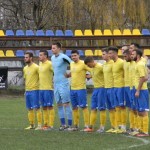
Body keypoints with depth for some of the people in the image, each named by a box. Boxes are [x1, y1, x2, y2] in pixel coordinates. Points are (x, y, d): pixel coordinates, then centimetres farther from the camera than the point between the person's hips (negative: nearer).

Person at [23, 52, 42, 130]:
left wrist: (38, 86, -14)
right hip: (27, 91, 7)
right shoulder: (25, 68, 14)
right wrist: (26, 90, 18)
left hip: (34, 90, -7)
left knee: (36, 108, -7)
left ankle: (39, 124, -5)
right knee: (29, 109, 9)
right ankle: (32, 125, 15)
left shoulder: (36, 67, -9)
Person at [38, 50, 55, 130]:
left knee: (49, 106, -6)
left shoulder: (49, 64, -12)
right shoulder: (40, 64, 14)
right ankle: (45, 124, 16)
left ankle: (50, 125, -5)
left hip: (48, 89, -9)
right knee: (44, 107, 11)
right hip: (41, 89, 9)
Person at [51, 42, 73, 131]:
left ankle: (70, 125, -3)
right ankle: (63, 124, 14)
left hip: (63, 84, -8)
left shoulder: (63, 57, -12)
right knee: (59, 104, 8)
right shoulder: (52, 58, 12)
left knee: (66, 104, -6)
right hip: (56, 84, 8)